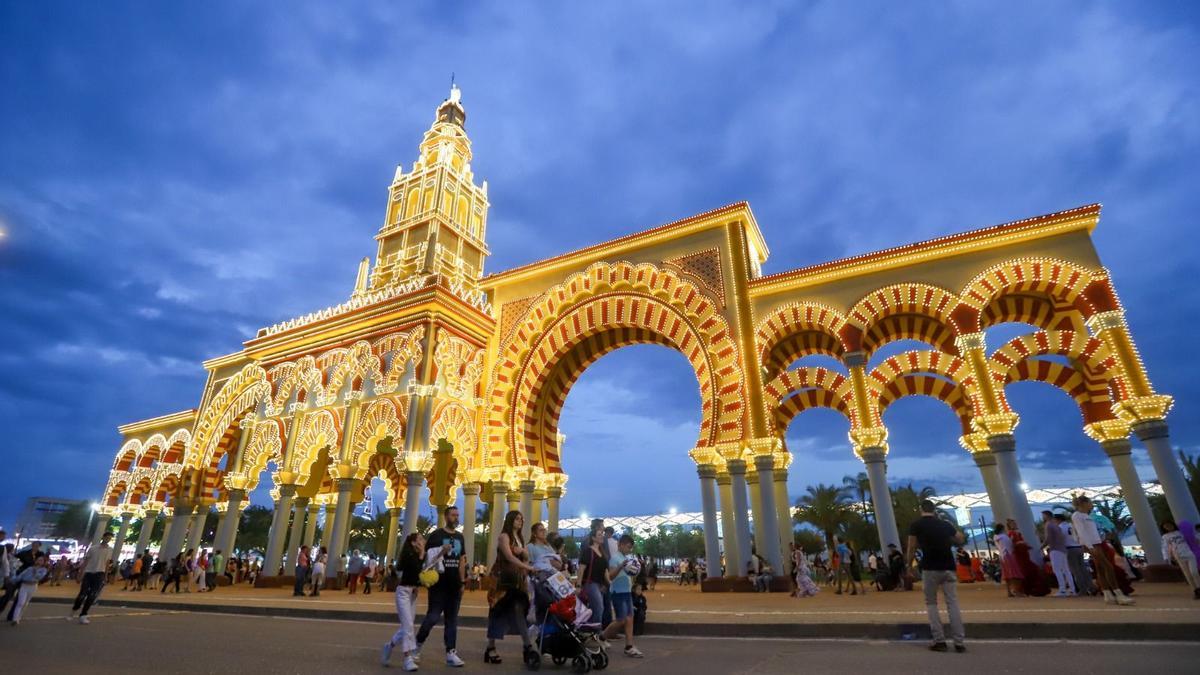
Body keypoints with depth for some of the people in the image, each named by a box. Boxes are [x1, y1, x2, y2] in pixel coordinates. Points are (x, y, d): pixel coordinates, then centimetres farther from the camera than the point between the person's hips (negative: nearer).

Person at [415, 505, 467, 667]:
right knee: (433, 616, -4)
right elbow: (427, 557, -8)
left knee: (452, 619, 7)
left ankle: (451, 653, 12)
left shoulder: (460, 537, 11)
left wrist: (462, 582, 11)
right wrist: (441, 553, -25)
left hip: (454, 585, 5)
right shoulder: (436, 535, -5)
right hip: (439, 584, -5)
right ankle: (417, 643, 21)